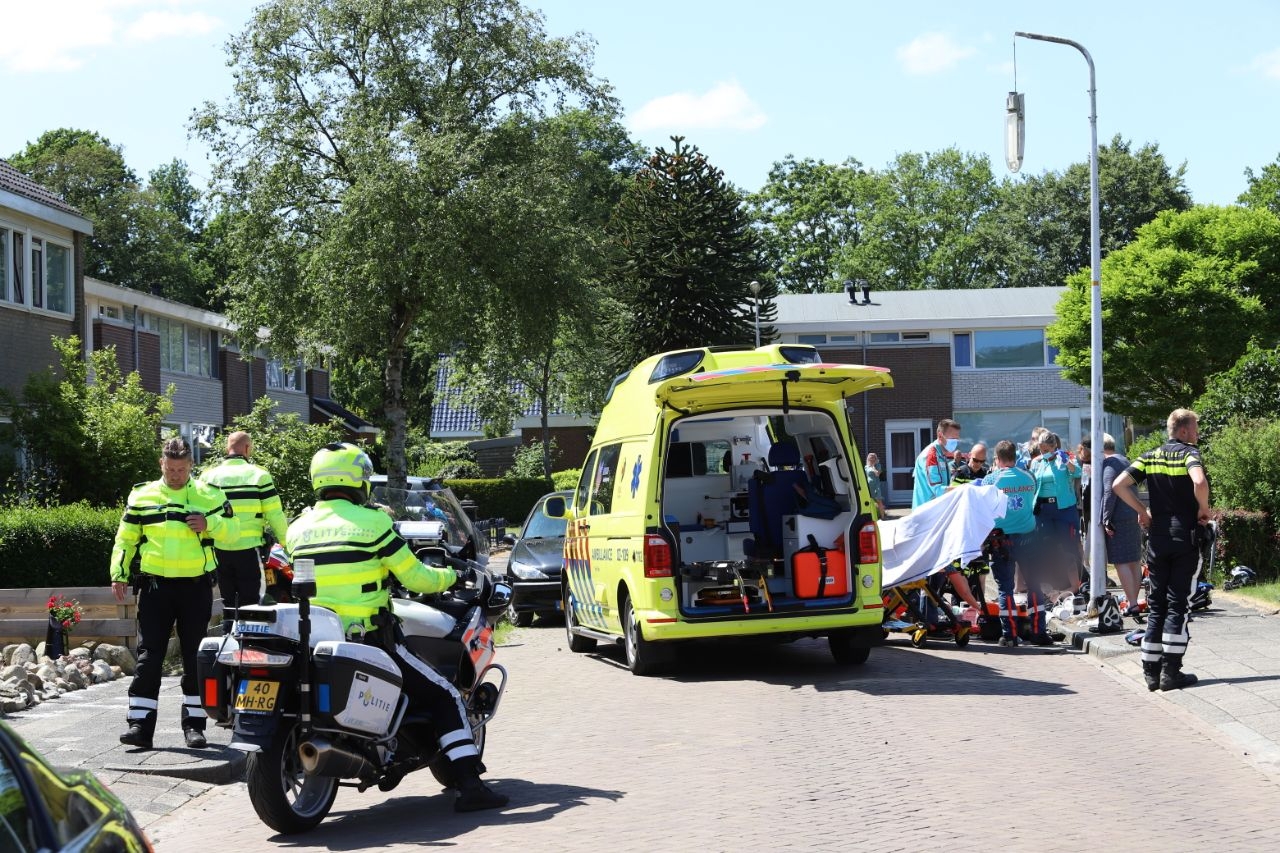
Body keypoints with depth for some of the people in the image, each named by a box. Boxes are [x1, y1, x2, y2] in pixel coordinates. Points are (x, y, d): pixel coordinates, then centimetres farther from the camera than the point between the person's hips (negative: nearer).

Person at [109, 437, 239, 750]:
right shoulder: (141, 496, 9)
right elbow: (126, 538, 13)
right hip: (155, 586, 0)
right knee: (148, 655, -4)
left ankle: (194, 724, 11)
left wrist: (210, 524, -13)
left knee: (195, 657, 4)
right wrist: (119, 573, 2)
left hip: (196, 586, 0)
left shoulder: (209, 495, 5)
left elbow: (232, 530, 6)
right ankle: (140, 724, -4)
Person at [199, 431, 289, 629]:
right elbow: (275, 515, -6)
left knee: (228, 603, 13)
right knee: (248, 605, 1)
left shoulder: (208, 476, 4)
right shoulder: (258, 475, -5)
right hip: (249, 550, -3)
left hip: (219, 551, 3)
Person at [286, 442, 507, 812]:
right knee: (445, 698, 5)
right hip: (371, 641, -5)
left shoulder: (296, 530, 6)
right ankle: (469, 784, -5)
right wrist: (451, 576, 15)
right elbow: (415, 578, -5)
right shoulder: (373, 523, -9)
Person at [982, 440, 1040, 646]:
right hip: (1028, 535, 2)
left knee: (1005, 587, 3)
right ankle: (1038, 632, 9)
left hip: (1003, 538, -2)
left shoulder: (990, 480, -7)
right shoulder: (1029, 478, 3)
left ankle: (1010, 634, 2)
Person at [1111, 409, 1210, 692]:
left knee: (1156, 604, 10)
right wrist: (1203, 510, -12)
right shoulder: (1189, 453, -8)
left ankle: (1151, 671, 9)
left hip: (1157, 538, 5)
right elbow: (1199, 482, -29)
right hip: (1185, 538, -5)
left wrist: (1142, 511, 9)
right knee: (1178, 604, 0)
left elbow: (1118, 485, 0)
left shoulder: (1150, 457, 8)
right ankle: (1171, 672, -1)